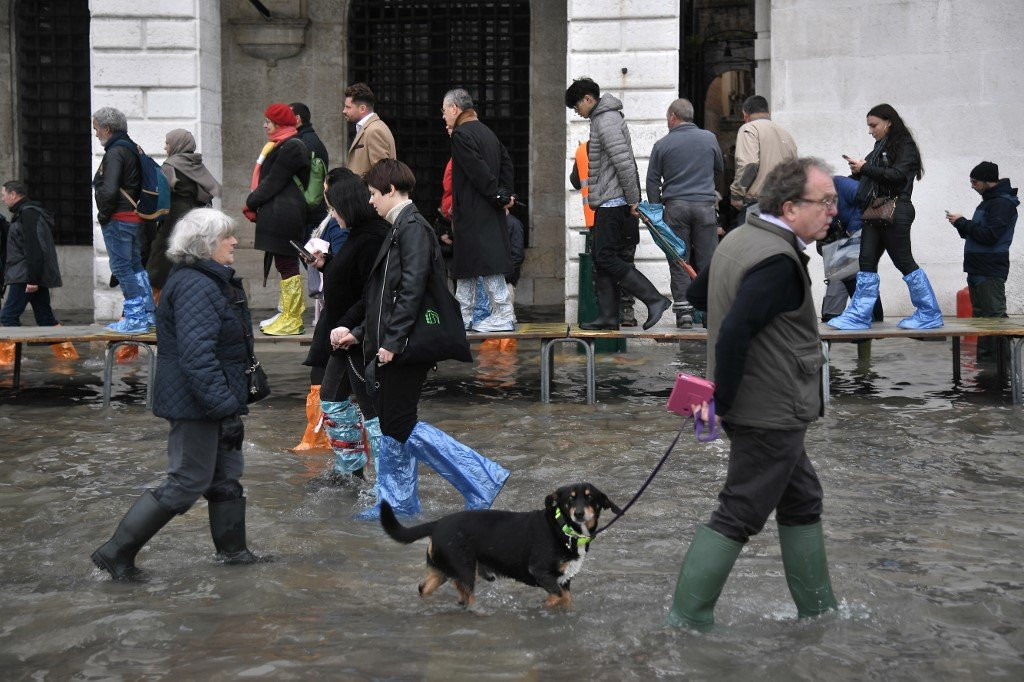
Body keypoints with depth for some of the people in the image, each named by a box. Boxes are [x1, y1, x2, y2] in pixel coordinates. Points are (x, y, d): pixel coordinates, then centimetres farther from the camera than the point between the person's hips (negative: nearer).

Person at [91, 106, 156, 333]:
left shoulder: (115, 153, -16)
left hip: (118, 220, -9)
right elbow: (141, 185, 20)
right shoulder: (134, 149, 14)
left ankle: (135, 319, -3)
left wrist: (103, 214, -13)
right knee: (136, 266, 16)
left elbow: (109, 190, -26)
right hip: (136, 218, 9)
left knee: (122, 268, -4)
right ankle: (148, 314, 20)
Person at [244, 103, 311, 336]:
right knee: (286, 264, 14)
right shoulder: (282, 145, 18)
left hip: (282, 216, -11)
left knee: (287, 264, -6)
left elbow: (273, 182, -16)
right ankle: (289, 313, 21)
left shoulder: (290, 147, -14)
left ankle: (292, 319, -2)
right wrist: (254, 204, 8)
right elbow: (269, 178, 18)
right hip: (278, 215, 11)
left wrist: (251, 203, -7)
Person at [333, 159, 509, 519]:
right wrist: (358, 333, 18)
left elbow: (412, 288, -22)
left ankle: (482, 480, -5)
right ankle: (397, 503, 24)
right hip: (391, 346, 10)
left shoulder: (412, 226, -12)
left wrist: (392, 341, -22)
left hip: (406, 345, -10)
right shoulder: (399, 229, 18)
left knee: (399, 425, -8)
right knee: (390, 424, 14)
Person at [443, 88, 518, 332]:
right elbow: (506, 161, 15)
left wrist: (499, 196, -12)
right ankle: (463, 315, 21)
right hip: (490, 211, 10)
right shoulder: (486, 132, 16)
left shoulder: (461, 134, -13)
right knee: (466, 265, 15)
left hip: (474, 212, -10)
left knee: (488, 263, -7)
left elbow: (478, 170, -20)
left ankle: (504, 315, -5)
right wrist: (504, 194, 7)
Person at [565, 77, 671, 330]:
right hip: (608, 203, 10)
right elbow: (624, 163, 23)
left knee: (607, 257, -11)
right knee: (602, 258, 9)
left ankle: (655, 299, -11)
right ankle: (608, 316, 11)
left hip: (613, 203, -10)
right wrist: (633, 200, 21)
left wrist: (633, 200, -20)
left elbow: (624, 163, -21)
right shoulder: (602, 119, 19)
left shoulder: (606, 122, -14)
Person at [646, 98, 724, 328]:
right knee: (707, 260, 5)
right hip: (705, 205, 1)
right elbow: (720, 169, 22)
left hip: (675, 206, -1)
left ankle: (683, 310, -2)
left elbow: (652, 181, 4)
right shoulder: (709, 138, 7)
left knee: (678, 260, 3)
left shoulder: (662, 145, 2)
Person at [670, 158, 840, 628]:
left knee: (802, 501, 20)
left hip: (760, 410, 10)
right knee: (738, 516, -1)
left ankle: (818, 609, 31)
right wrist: (721, 402, -22)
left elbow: (696, 294, 20)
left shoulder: (737, 238, 7)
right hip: (772, 413, -10)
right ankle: (687, 617, 7)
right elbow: (734, 333, -31)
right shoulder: (779, 262, -23)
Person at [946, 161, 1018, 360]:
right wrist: (962, 224, 4)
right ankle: (984, 356, 18)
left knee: (995, 315, -10)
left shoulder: (1002, 203, -14)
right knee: (980, 313, 13)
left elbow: (989, 235, -23)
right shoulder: (989, 201, 18)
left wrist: (962, 223, -14)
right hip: (978, 269, 10)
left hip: (990, 272, -10)